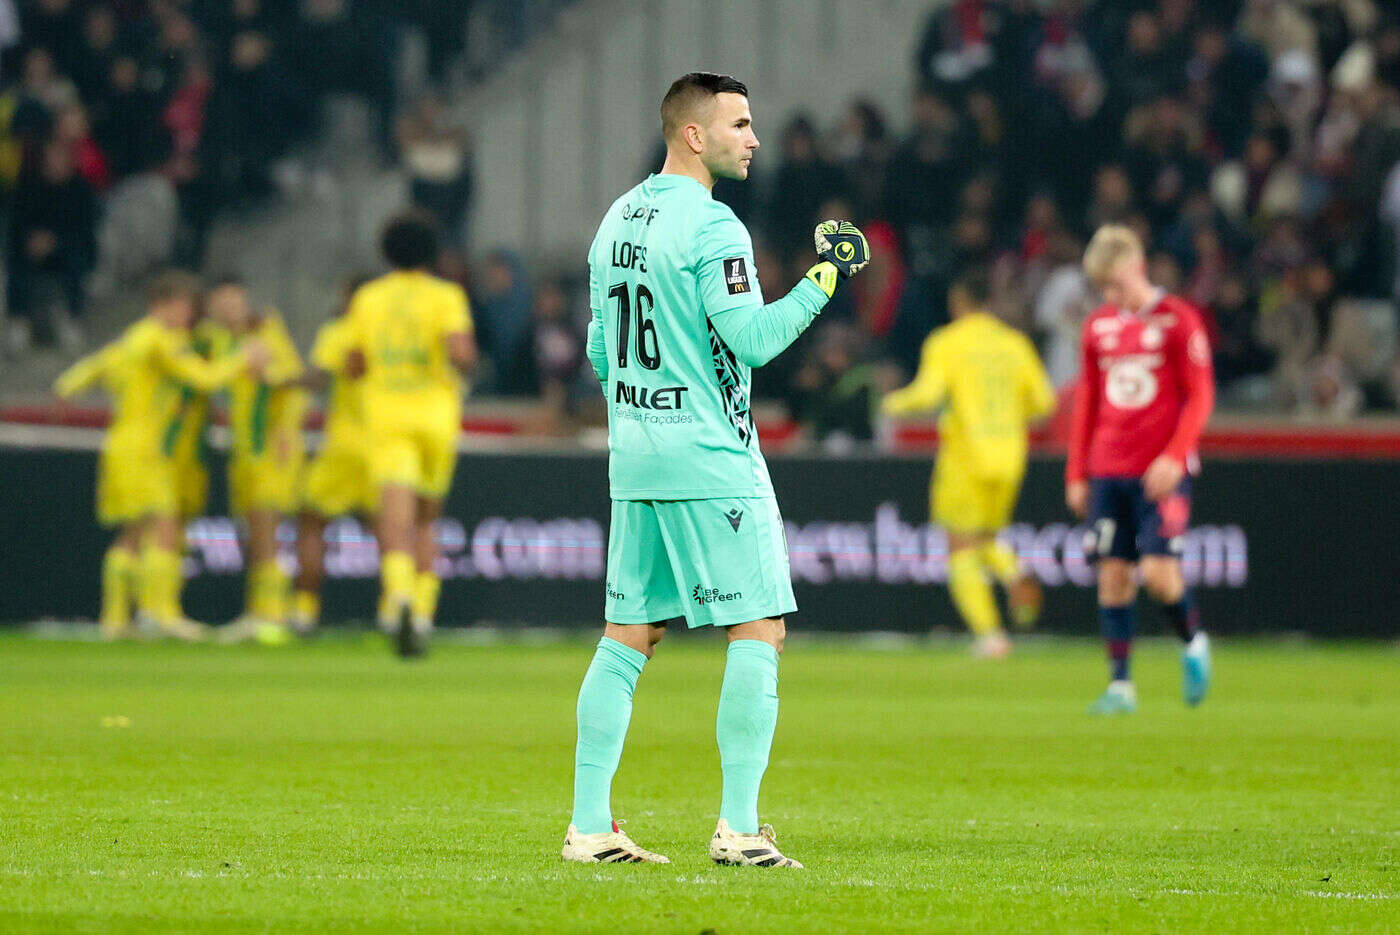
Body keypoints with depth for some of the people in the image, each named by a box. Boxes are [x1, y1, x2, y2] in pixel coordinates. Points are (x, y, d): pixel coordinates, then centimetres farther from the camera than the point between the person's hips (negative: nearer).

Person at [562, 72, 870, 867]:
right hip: (712, 462, -8)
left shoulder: (617, 222, 13)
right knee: (759, 632, -3)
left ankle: (590, 825, 7)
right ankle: (739, 827, -8)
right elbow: (751, 338, -20)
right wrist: (825, 277, -11)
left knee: (629, 636, 10)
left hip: (635, 464, 8)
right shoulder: (710, 226, -13)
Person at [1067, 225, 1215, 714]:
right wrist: (1077, 473, 15)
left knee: (1158, 572, -14)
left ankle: (1194, 642, 13)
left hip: (1161, 471, -5)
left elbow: (1200, 395, -4)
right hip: (1108, 471, 5)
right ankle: (1120, 684, 3)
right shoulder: (1099, 325, 12)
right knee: (1113, 574, 0)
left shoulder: (1177, 320, -2)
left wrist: (1175, 457, -16)